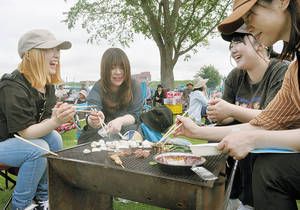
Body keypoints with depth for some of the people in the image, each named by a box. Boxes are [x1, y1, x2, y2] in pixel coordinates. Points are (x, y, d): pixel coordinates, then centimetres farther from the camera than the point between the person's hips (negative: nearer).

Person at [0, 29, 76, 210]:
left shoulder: (47, 85, -1)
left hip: (16, 139, 8)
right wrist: (56, 122, -43)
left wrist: (57, 116, -22)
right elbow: (26, 132, -27)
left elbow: (41, 123, 1)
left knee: (54, 137, -17)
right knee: (38, 149, -30)